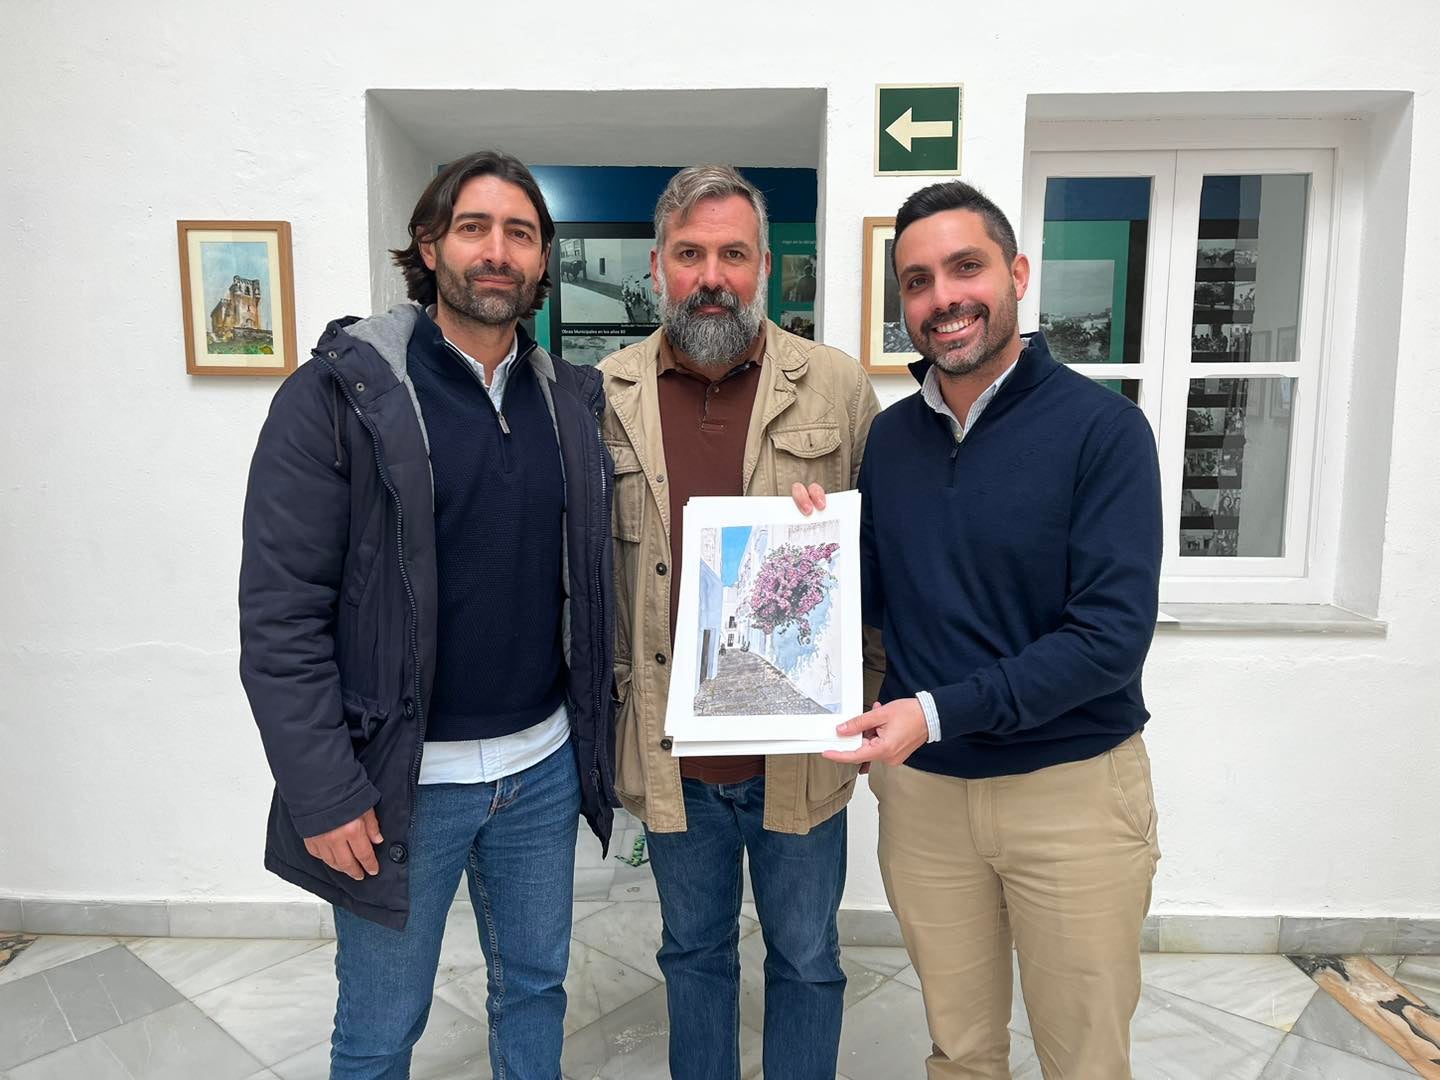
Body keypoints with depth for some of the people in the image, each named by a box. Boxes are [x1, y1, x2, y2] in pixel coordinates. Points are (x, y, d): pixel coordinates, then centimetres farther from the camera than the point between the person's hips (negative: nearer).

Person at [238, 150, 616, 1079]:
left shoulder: (573, 400, 4)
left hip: (544, 766, 4)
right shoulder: (339, 394, -11)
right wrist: (325, 795, -13)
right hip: (402, 779, -3)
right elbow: (281, 614, -12)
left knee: (536, 987, 21)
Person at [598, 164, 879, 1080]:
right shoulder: (607, 396, -2)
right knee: (694, 953, 23)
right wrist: (606, 706, 3)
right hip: (671, 749, 2)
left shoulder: (839, 389, -5)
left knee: (806, 960, 19)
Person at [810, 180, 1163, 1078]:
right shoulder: (889, 436, 2)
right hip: (921, 784, 4)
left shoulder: (1102, 427, -12)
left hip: (1073, 784, -3)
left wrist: (939, 711, -23)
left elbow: (1113, 634, -18)